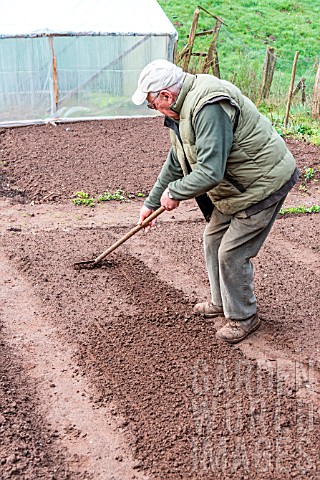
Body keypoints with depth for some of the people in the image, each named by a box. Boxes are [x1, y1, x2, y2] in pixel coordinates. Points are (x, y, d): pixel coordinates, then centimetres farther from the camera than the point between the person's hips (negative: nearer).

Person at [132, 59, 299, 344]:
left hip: (264, 183, -10)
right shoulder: (183, 109, 5)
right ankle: (221, 302, 36)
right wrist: (151, 203, 19)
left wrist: (174, 192, -19)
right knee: (213, 240, 17)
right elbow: (176, 162, 16)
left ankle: (243, 317, 17)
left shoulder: (209, 108, -30)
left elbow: (211, 172, -35)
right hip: (234, 185, 10)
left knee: (232, 253, -5)